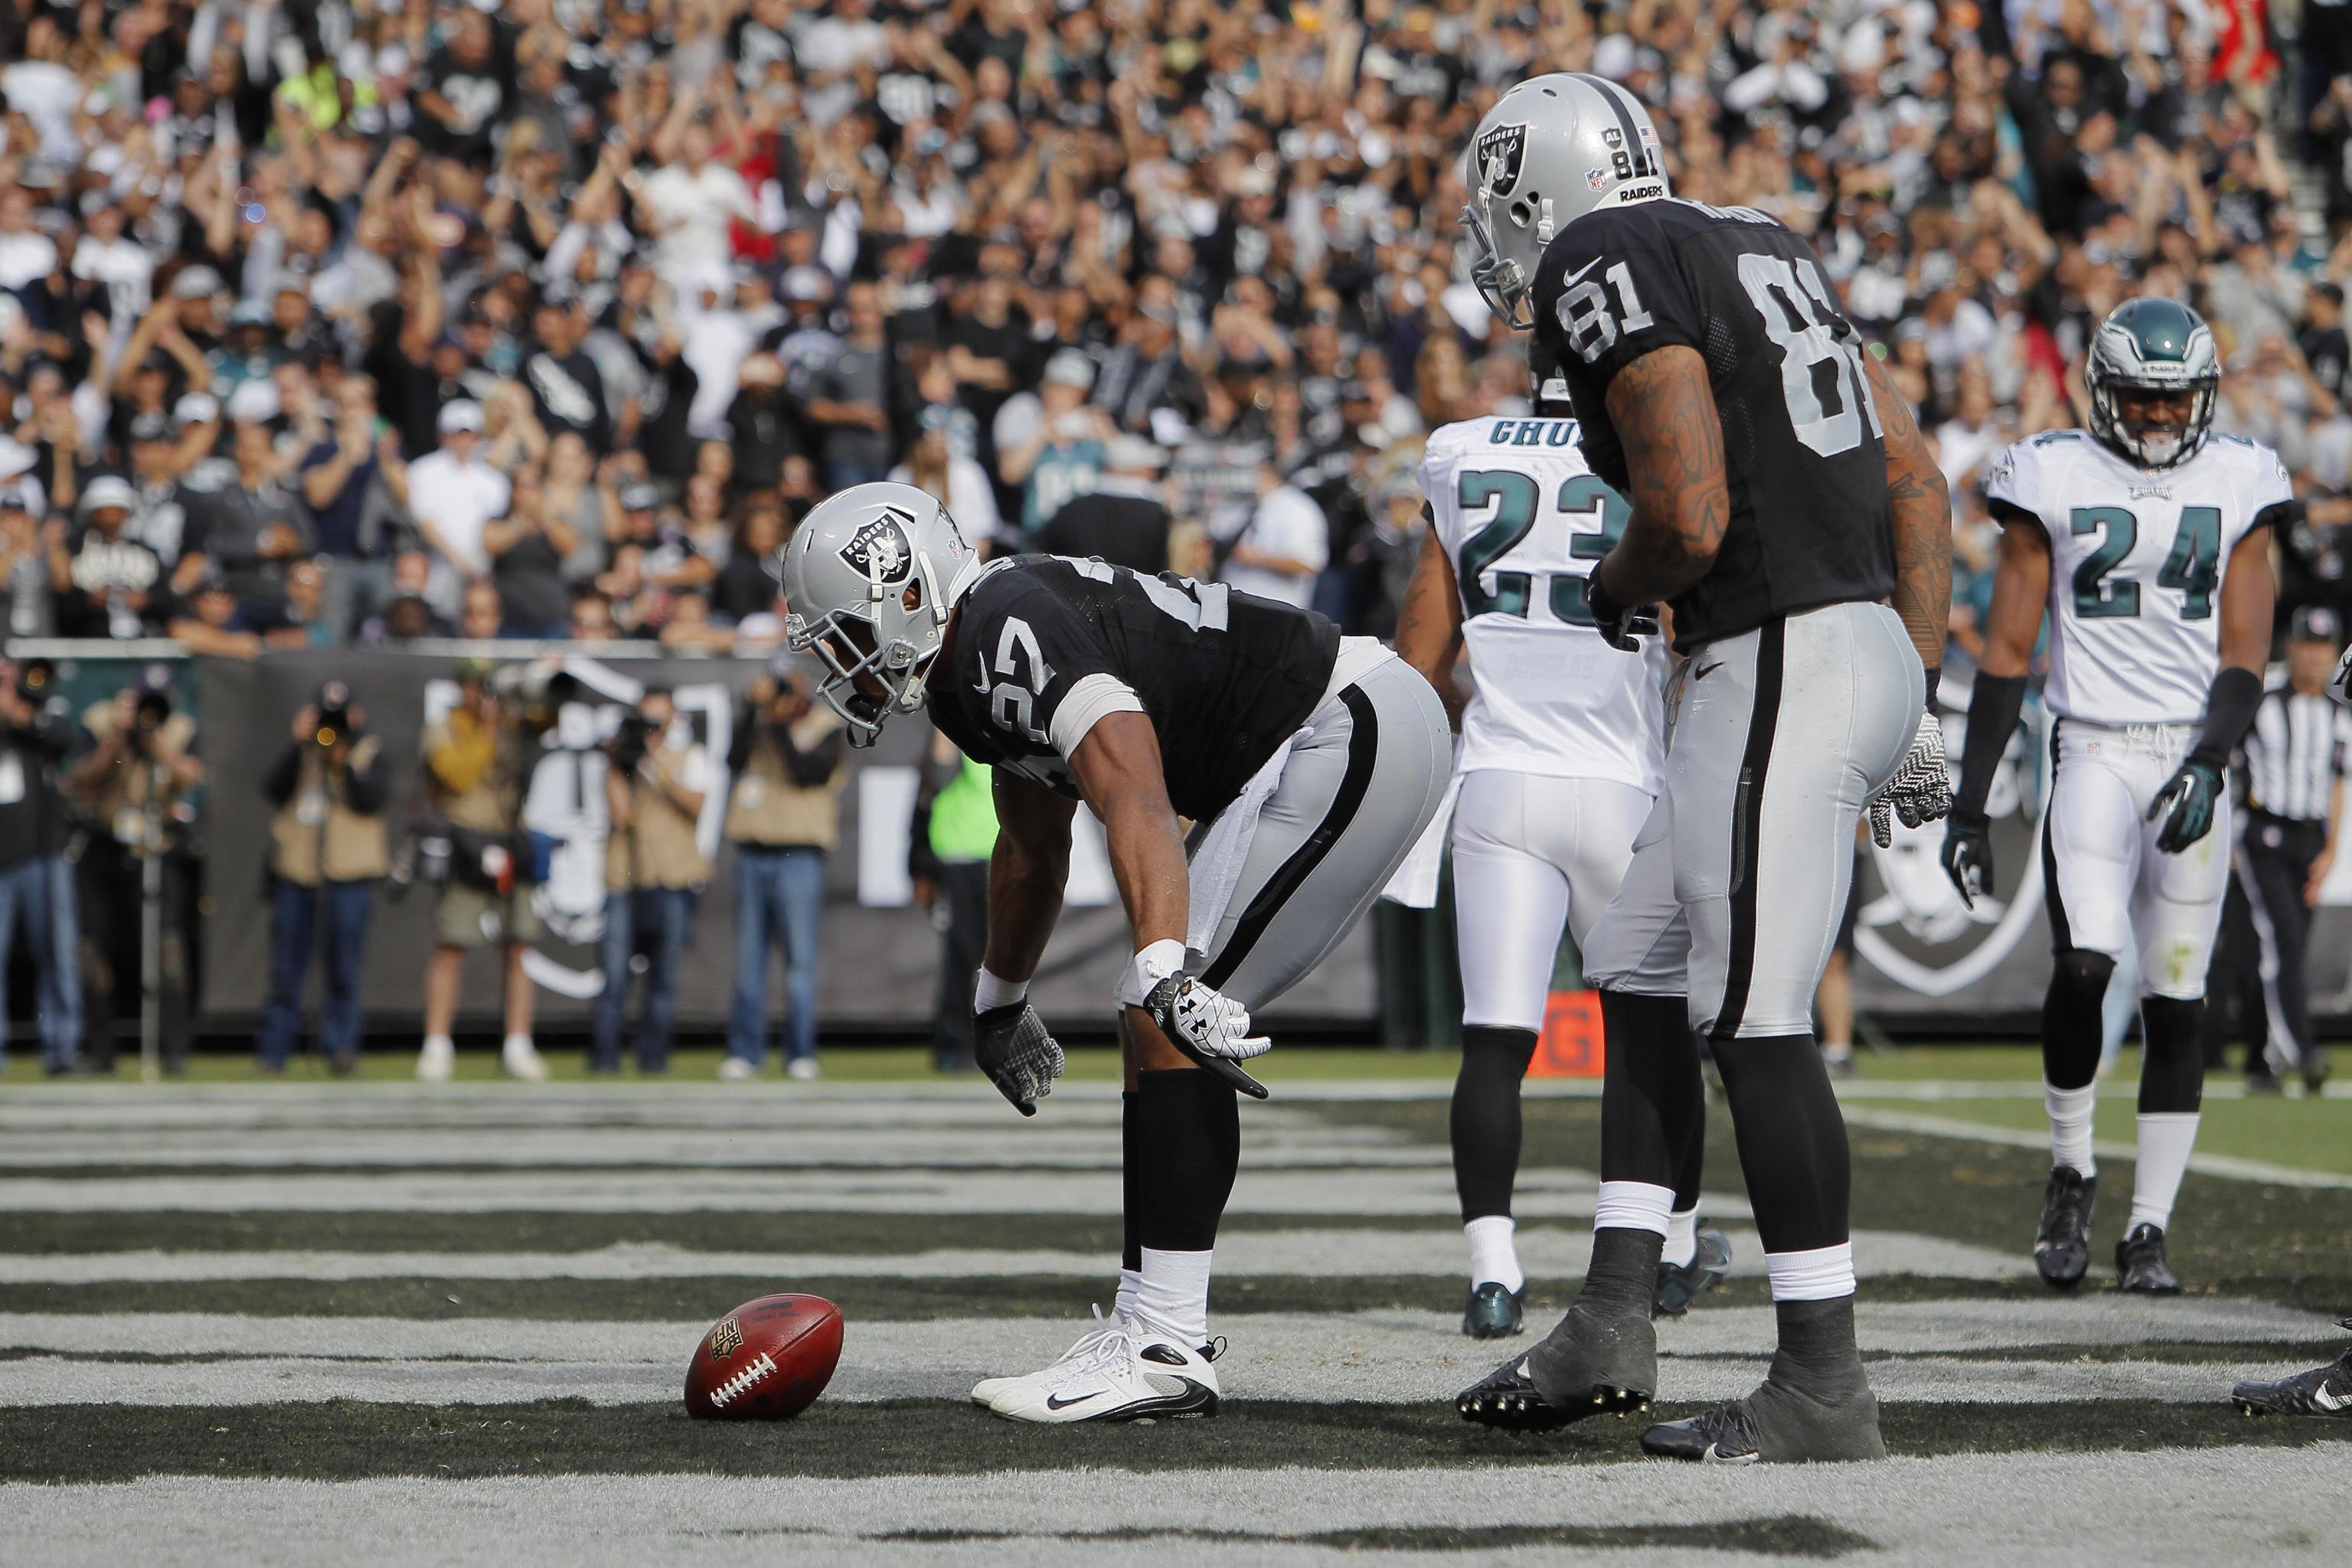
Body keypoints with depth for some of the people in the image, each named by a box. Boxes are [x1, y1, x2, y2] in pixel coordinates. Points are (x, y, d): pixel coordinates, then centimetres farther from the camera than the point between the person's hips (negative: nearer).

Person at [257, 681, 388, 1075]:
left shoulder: (367, 752, 7)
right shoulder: (299, 752, 11)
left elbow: (369, 802, -7)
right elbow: (274, 789, -5)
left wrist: (345, 761, -18)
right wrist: (298, 744, -11)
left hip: (348, 873, -2)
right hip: (295, 870, 2)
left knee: (343, 968, -2)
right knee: (287, 968, 3)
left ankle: (341, 1047, 2)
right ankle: (274, 1051, 8)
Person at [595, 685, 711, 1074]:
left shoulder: (690, 756, 8)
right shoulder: (622, 757, 9)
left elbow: (695, 804, -8)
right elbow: (620, 814, -1)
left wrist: (662, 768, -18)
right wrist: (619, 765, -5)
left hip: (674, 879, 0)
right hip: (624, 875, 0)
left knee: (664, 972, 1)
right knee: (615, 970, -8)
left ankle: (653, 1053, 8)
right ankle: (604, 1054, -3)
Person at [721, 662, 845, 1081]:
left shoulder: (825, 727, 2)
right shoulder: (756, 723, 11)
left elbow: (809, 773, -13)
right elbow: (735, 760, -6)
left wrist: (781, 726, -12)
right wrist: (753, 709, -12)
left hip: (799, 857, -3)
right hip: (752, 854, 4)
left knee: (800, 959, -5)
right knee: (749, 959, 4)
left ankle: (801, 1054, -1)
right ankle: (744, 1052, 7)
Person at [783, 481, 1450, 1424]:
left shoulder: (1013, 635, -20)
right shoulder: (977, 660, 13)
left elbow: (1135, 800, -37)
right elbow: (1032, 846, 31)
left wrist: (1168, 976, -49)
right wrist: (998, 1003, 45)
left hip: (1351, 736, -11)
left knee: (1164, 1025, -14)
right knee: (1155, 1030, 11)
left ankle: (1162, 1350, -15)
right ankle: (1149, 1329, 13)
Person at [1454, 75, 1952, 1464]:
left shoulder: (1608, 271, -9)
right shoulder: (1759, 250, 19)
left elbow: (1690, 517, -19)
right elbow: (1919, 483, 17)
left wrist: (1615, 591, 3)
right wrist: (1918, 700, 18)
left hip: (1780, 665, -10)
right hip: (1870, 641, 10)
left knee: (1758, 1022, -5)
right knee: (1642, 982, 16)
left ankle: (1825, 1387, -2)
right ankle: (1614, 1328, 19)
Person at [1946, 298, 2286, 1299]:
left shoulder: (2235, 485, 6)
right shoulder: (2054, 479, 2)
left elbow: (2243, 653, 3)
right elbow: (2007, 651, 4)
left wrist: (2210, 761, -15)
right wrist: (1969, 805, 1)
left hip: (2194, 755, 2)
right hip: (2094, 752, -2)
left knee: (2176, 994, 1)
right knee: (2085, 963, -20)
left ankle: (2149, 1227, 9)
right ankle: (2071, 1169, 4)